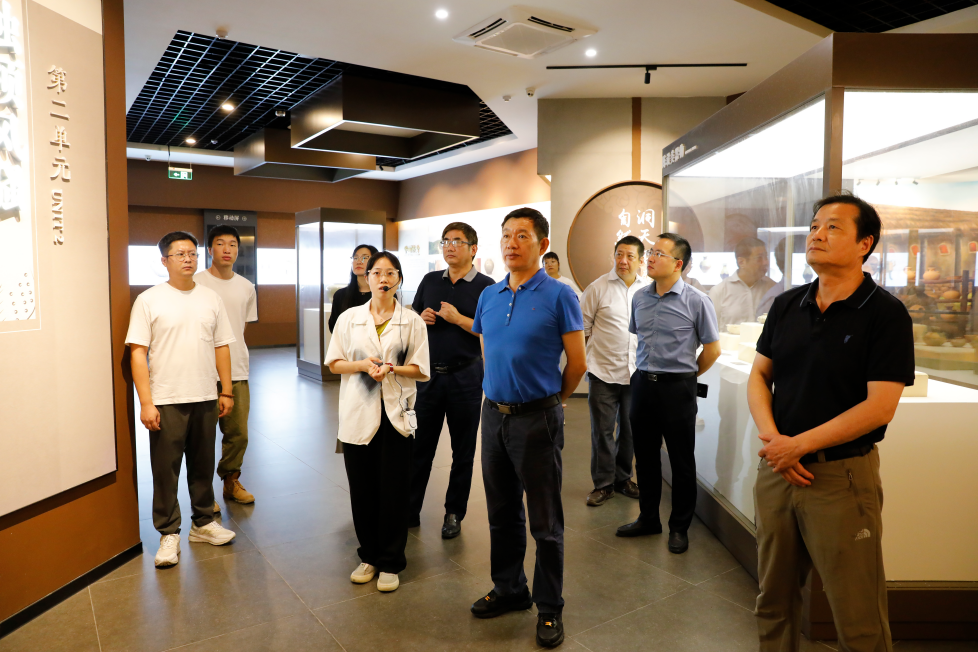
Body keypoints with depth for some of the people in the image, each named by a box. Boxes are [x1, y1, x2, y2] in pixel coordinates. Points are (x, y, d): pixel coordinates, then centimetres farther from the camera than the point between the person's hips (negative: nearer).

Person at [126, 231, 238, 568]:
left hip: (205, 399, 3)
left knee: (203, 465, 14)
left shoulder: (211, 298, 7)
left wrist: (226, 391, 7)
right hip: (166, 401, -3)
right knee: (166, 470, 4)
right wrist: (146, 403, -12)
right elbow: (138, 353, -7)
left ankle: (203, 523, 29)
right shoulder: (149, 300, -4)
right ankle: (169, 534, 19)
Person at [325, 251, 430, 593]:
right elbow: (334, 363, 6)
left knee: (394, 491, 3)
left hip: (396, 414, -1)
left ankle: (390, 563, 19)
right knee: (362, 490, 8)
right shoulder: (349, 318, 6)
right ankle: (369, 556, 28)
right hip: (358, 414, 1)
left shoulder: (412, 321, 2)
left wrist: (392, 369, -16)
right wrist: (363, 364, -12)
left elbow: (421, 370, 1)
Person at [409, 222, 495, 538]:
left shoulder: (486, 286, -4)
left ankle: (454, 514, 23)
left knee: (463, 451, 8)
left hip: (465, 377, -3)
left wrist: (457, 319, -18)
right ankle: (409, 511, 21)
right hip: (429, 374, 3)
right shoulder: (430, 281, 9)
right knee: (419, 446, 9)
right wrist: (422, 318, -6)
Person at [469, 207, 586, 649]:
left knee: (545, 522, 6)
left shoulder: (558, 296, -10)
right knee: (502, 513, 18)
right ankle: (509, 589, 37)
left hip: (537, 418, -5)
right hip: (494, 414, 6)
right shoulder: (489, 297, 6)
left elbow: (577, 363, -6)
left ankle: (549, 608, 24)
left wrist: (548, 401, 6)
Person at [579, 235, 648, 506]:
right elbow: (583, 326, 3)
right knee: (602, 430, 3)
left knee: (629, 430, 13)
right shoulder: (598, 288, -3)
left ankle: (622, 478, 30)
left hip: (636, 373, 3)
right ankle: (603, 484, 17)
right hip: (603, 372, -3)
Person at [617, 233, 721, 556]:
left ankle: (679, 527, 23)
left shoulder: (696, 301, -9)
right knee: (645, 456, 14)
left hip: (677, 387, -5)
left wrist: (684, 376, 5)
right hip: (642, 384, 5)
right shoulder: (640, 298, 6)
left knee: (681, 462, 6)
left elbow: (712, 349, -2)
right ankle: (648, 518, 31)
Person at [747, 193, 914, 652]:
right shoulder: (787, 305, 7)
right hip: (777, 469, 5)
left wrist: (800, 444, -16)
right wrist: (772, 438, -8)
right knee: (774, 600, 18)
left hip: (842, 475, -4)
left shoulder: (885, 314, -8)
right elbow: (759, 377, 8)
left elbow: (879, 406, -14)